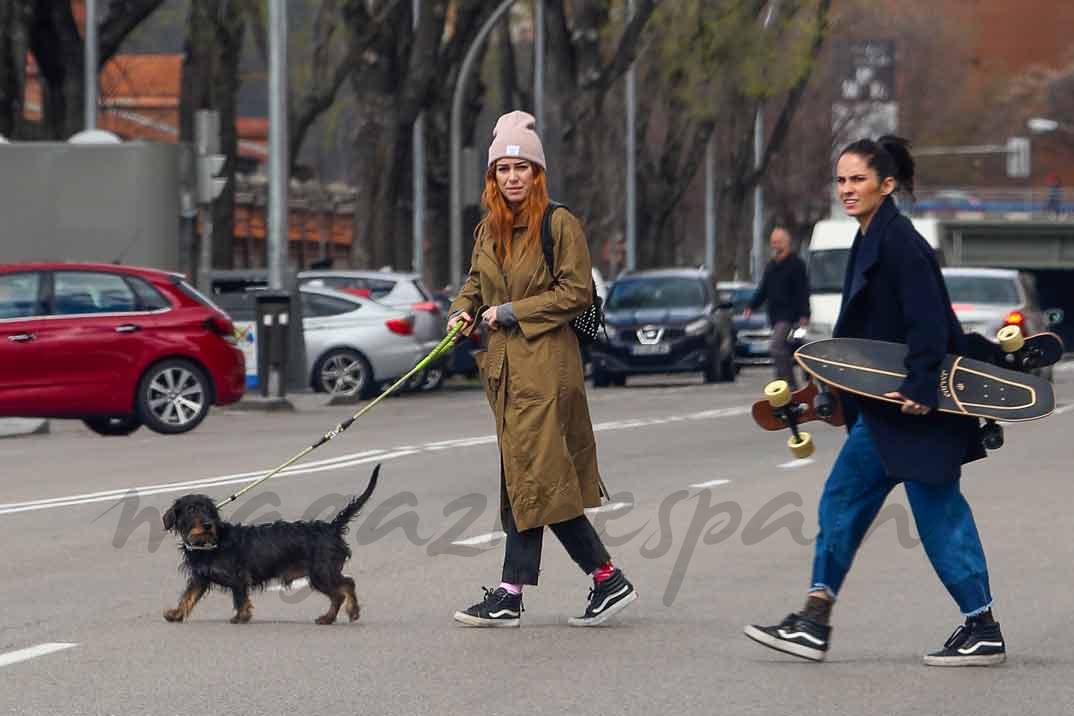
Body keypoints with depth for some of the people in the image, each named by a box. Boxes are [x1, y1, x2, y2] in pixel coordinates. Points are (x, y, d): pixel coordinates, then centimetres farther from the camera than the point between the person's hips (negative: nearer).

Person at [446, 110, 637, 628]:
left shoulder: (560, 224, -7)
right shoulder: (489, 229, 14)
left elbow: (576, 293, -11)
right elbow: (475, 282, 26)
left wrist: (512, 311, -12)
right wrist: (463, 311, 4)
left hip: (545, 363, -8)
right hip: (505, 365, 8)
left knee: (532, 478, -9)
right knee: (522, 479, 7)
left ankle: (510, 595, -7)